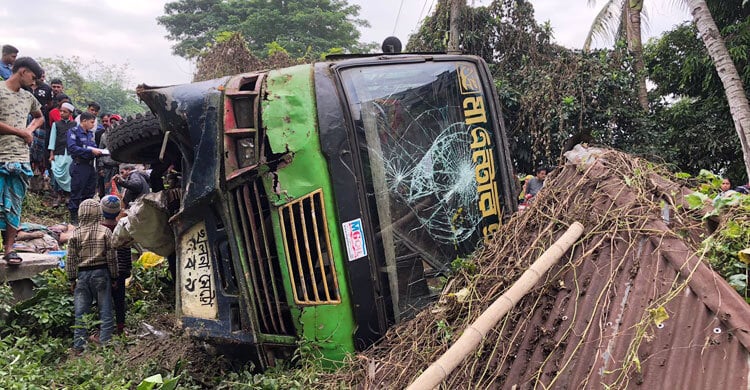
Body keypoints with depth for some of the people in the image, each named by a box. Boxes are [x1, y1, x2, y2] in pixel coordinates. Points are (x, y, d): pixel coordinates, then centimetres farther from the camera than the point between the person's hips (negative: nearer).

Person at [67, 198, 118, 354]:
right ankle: (105, 343, 4)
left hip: (82, 274, 2)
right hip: (101, 273, -1)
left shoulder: (75, 233, -1)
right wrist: (114, 277, 5)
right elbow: (112, 257, -4)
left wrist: (72, 279, 10)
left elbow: (71, 258, 1)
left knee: (81, 312, 8)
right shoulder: (105, 231, -5)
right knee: (105, 311, 5)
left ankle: (79, 346, 10)